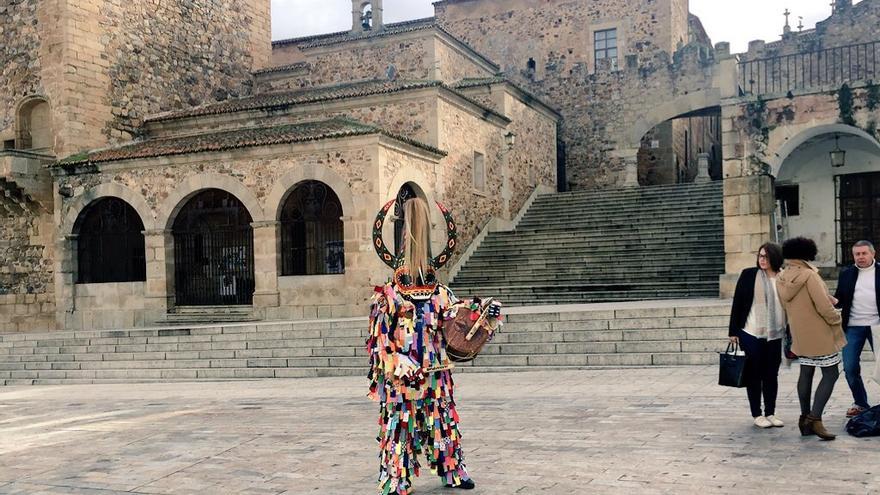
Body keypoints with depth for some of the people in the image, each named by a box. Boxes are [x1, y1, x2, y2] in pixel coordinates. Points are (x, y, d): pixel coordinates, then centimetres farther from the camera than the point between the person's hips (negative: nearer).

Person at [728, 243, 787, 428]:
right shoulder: (748, 274, -4)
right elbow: (737, 303, -2)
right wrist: (733, 331, -3)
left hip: (774, 335, 2)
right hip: (751, 334, -2)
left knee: (772, 375, 10)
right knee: (754, 374, 6)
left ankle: (770, 413, 23)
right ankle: (757, 414, 16)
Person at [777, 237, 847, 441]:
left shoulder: (781, 279, 1)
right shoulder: (809, 276, -20)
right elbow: (824, 307, -22)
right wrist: (836, 321, -2)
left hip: (800, 335, 7)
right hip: (819, 334, -7)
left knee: (806, 373, 14)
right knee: (830, 374, 0)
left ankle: (805, 418, 18)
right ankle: (815, 418, -8)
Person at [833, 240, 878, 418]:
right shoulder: (846, 274, 8)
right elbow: (839, 299, 9)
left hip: (875, 325, -2)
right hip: (853, 326, 3)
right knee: (850, 368, 2)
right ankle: (860, 404, 18)